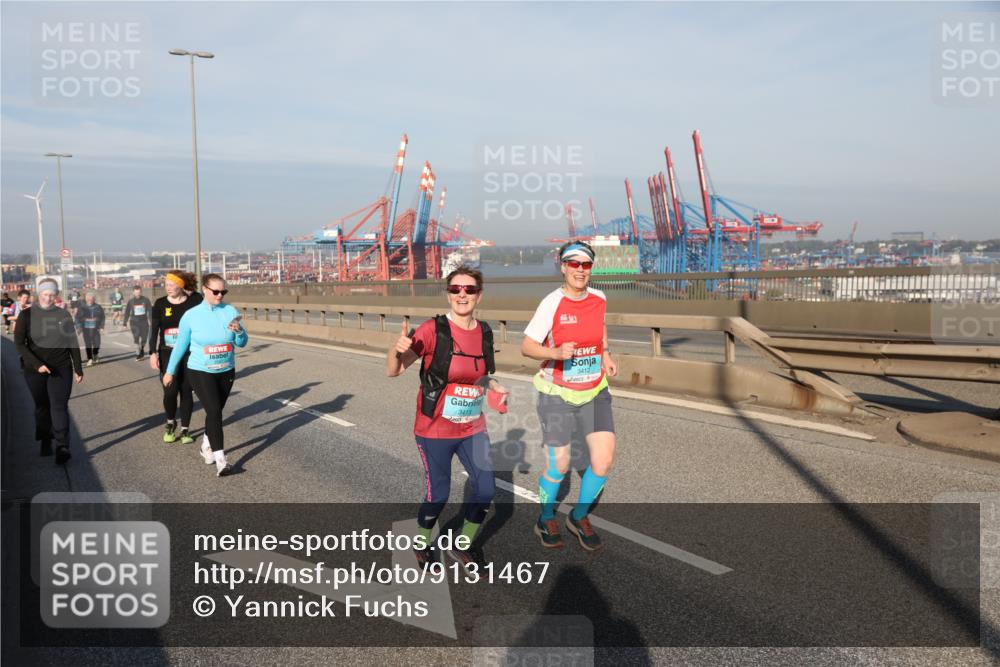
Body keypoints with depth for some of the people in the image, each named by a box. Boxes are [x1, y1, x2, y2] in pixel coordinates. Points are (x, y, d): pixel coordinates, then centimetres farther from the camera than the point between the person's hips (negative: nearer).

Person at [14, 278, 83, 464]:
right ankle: (46, 441, 26)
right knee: (42, 407, 11)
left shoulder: (64, 315, 3)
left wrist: (78, 369, 7)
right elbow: (19, 344, -6)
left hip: (61, 370, 0)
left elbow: (73, 343, 8)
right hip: (35, 371, 0)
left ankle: (62, 447, -8)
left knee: (59, 407, -7)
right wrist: (37, 364, -17)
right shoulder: (27, 315, -1)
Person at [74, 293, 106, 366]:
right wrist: (79, 327, -8)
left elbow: (102, 318, 5)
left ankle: (95, 355, 31)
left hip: (95, 328, 1)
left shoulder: (98, 307, 1)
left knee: (97, 343, 1)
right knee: (88, 344, -1)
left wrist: (101, 327, -1)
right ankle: (89, 359, 7)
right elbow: (78, 318, 1)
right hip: (86, 328, -1)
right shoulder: (82, 308, -1)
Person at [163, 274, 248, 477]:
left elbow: (242, 343, -5)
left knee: (215, 411, 16)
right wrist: (170, 371, 8)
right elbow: (180, 345, 2)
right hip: (200, 372, -3)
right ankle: (220, 460, -13)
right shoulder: (191, 315, -8)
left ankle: (206, 446, 40)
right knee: (214, 412, -14)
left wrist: (239, 331, -27)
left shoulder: (231, 312, -5)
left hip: (226, 372, 3)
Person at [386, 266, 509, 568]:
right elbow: (392, 371, -19)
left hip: (472, 428, 5)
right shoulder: (433, 330, -17)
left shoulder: (484, 332, -1)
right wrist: (397, 351, -41)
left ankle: (461, 547, 29)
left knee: (486, 488, 5)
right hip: (435, 430, -5)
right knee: (438, 494, 3)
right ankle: (422, 546, 33)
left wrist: (496, 386, -4)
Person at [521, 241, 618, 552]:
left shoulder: (599, 298, -1)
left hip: (594, 392, 4)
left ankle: (579, 517, 23)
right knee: (558, 467, 3)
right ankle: (546, 520, 33)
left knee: (604, 461, -4)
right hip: (557, 394, -4)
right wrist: (556, 353, -31)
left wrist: (605, 354, 9)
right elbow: (526, 346, -14)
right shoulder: (552, 304, -16)